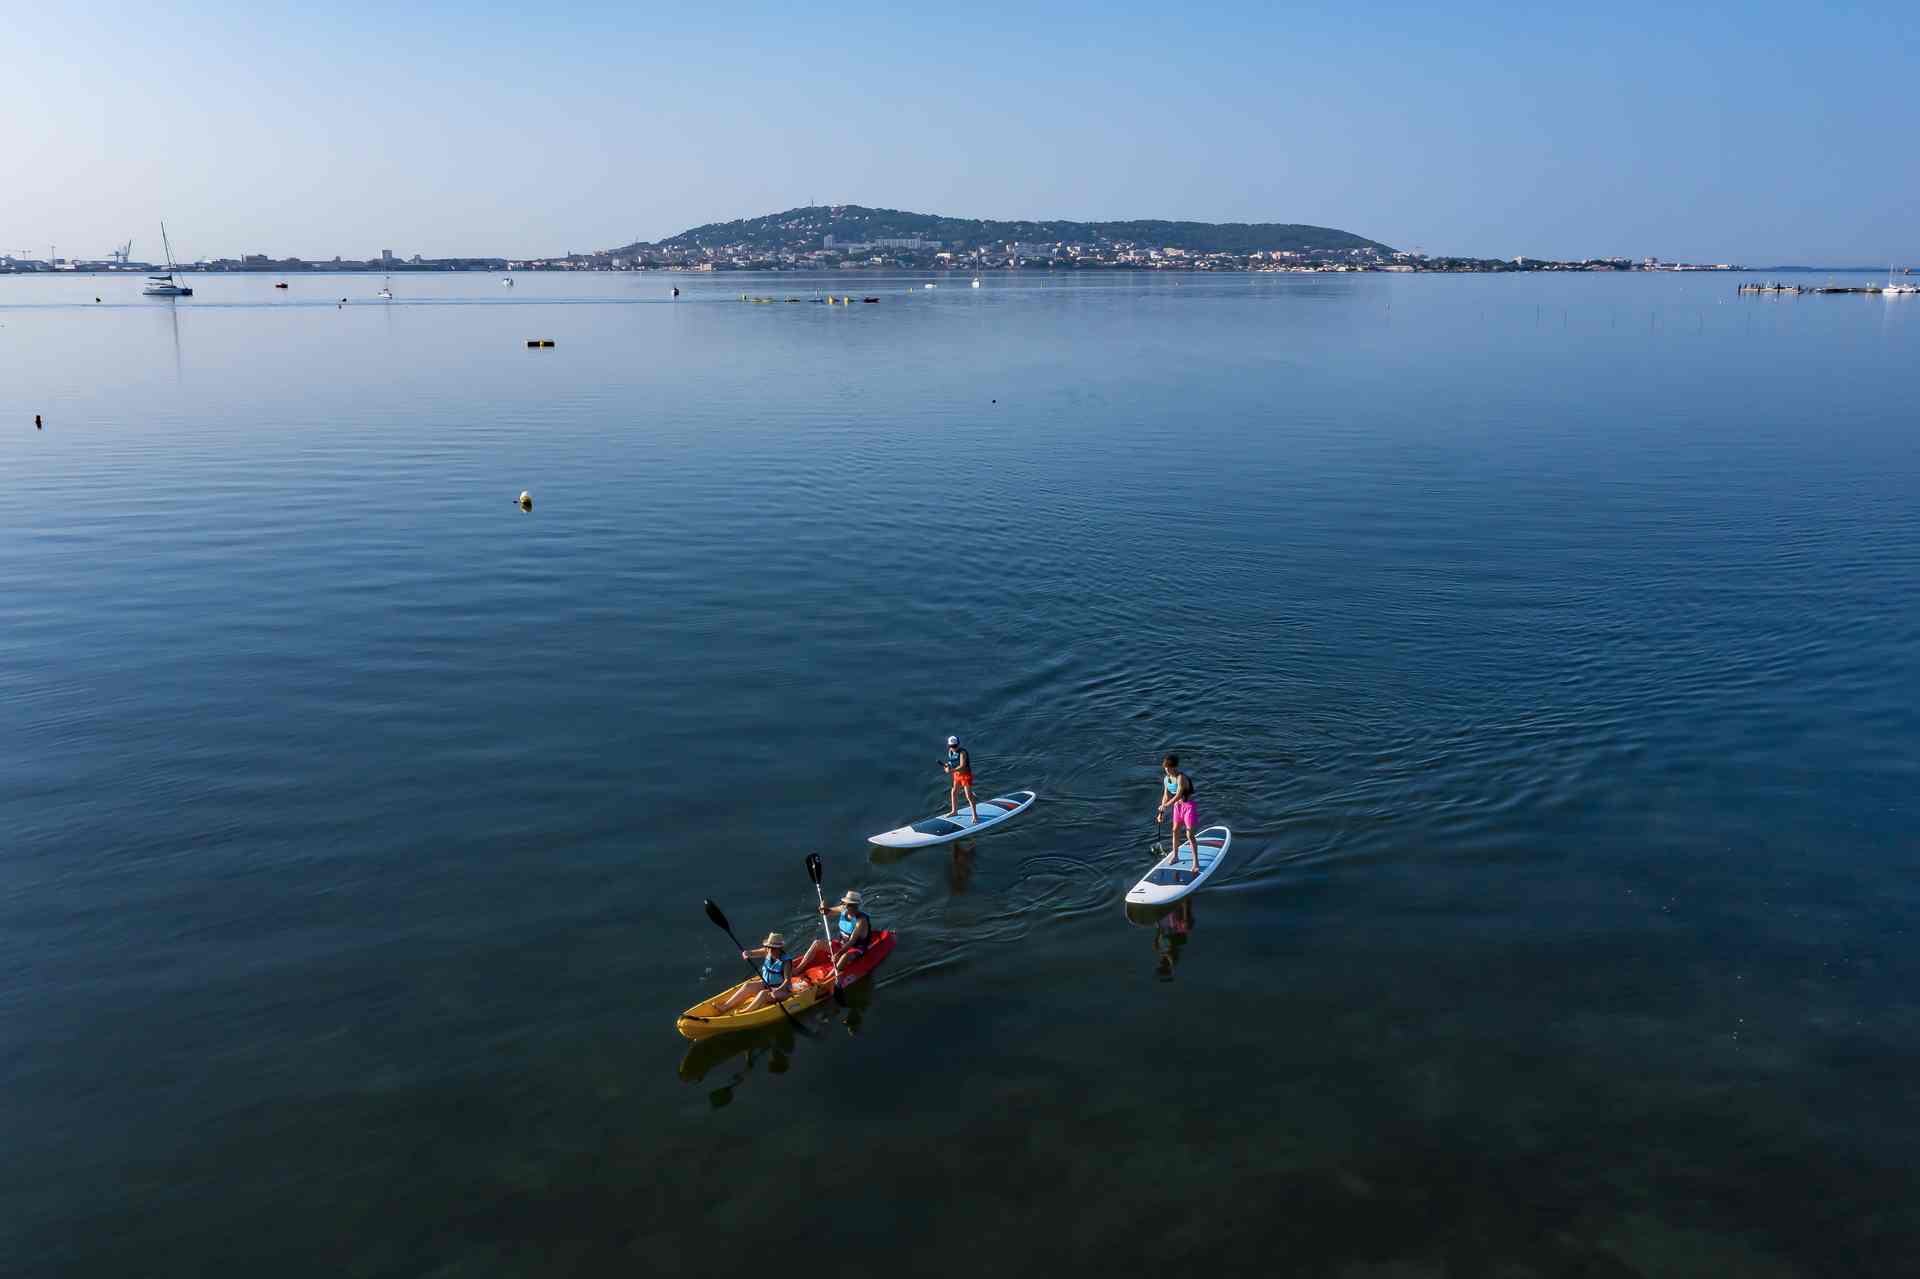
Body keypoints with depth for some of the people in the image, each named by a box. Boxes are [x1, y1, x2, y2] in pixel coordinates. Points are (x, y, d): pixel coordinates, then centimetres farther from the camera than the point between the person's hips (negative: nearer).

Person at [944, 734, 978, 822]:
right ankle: (954, 811, 37)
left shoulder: (962, 752, -25)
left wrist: (952, 770, -40)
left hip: (966, 774, -8)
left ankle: (975, 815, -1)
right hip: (957, 774, 8)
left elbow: (962, 766, -32)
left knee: (969, 795, -8)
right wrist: (948, 766, -12)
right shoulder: (950, 751, -1)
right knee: (953, 792, 18)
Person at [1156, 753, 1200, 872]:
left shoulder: (1181, 778, -26)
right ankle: (1175, 856, 34)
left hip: (1188, 805, -8)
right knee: (1175, 830, 17)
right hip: (1178, 805, 8)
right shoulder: (1166, 779, 0)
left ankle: (1196, 863, -4)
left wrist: (1164, 806, -20)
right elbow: (1166, 797, 9)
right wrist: (1161, 813, 6)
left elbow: (1177, 796, -29)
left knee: (1190, 835, -9)